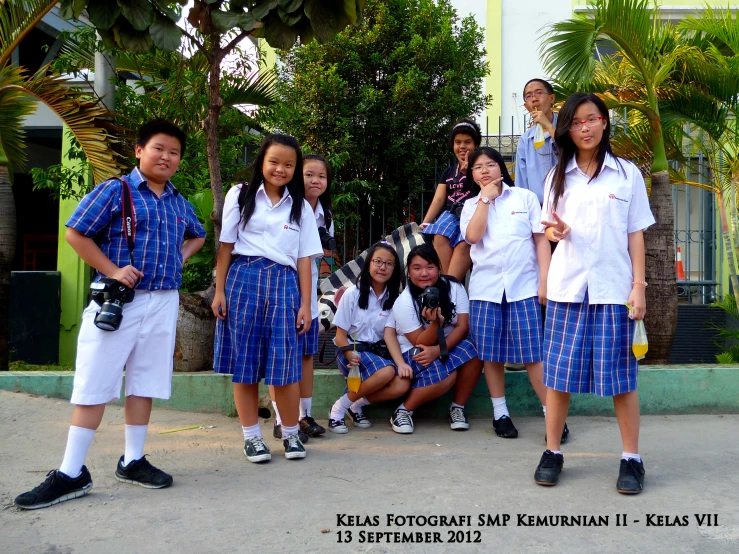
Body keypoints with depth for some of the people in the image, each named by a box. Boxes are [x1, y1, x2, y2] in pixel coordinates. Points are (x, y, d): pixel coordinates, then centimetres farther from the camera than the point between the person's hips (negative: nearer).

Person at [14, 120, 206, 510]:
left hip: (164, 303, 5)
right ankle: (71, 474, 4)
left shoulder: (179, 203, 12)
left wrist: (181, 256, 11)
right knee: (94, 385, -2)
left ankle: (132, 462, 22)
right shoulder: (114, 190, -4)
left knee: (145, 384, 10)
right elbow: (75, 233, -7)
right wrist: (112, 270, -15)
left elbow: (198, 236, 31)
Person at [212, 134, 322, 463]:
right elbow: (226, 246, 6)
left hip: (284, 284, 1)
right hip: (244, 279, -1)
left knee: (285, 362, -4)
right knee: (245, 361, 1)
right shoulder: (241, 196, 8)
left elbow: (304, 259, 9)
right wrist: (219, 291, 0)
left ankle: (290, 433, 12)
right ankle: (251, 436, 12)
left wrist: (305, 305, 3)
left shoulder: (301, 207, 12)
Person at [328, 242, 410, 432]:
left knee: (402, 385, -26)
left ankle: (356, 404, -2)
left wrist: (401, 361, -16)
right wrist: (350, 355, -23)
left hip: (380, 352, 4)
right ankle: (339, 408, -13)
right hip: (352, 351, -4)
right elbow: (340, 335, -3)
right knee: (386, 372, -34)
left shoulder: (394, 298, 5)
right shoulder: (353, 293, -5)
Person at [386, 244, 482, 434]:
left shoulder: (453, 287, -8)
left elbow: (463, 326, -14)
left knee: (473, 352, -29)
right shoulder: (404, 302, -16)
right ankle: (404, 411, -13)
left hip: (448, 346, 4)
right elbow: (420, 343, -16)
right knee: (446, 374, -34)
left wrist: (438, 350, -29)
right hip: (415, 353, -4)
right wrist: (435, 322, -36)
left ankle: (457, 408, -9)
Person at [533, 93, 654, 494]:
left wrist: (638, 286, -4)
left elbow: (636, 234, 4)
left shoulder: (627, 174, 6)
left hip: (614, 287, -2)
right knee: (559, 371, 2)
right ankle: (552, 452, 13)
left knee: (620, 374, -1)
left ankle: (632, 459, 10)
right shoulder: (558, 175, 11)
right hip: (568, 285, 2)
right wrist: (556, 231, -10)